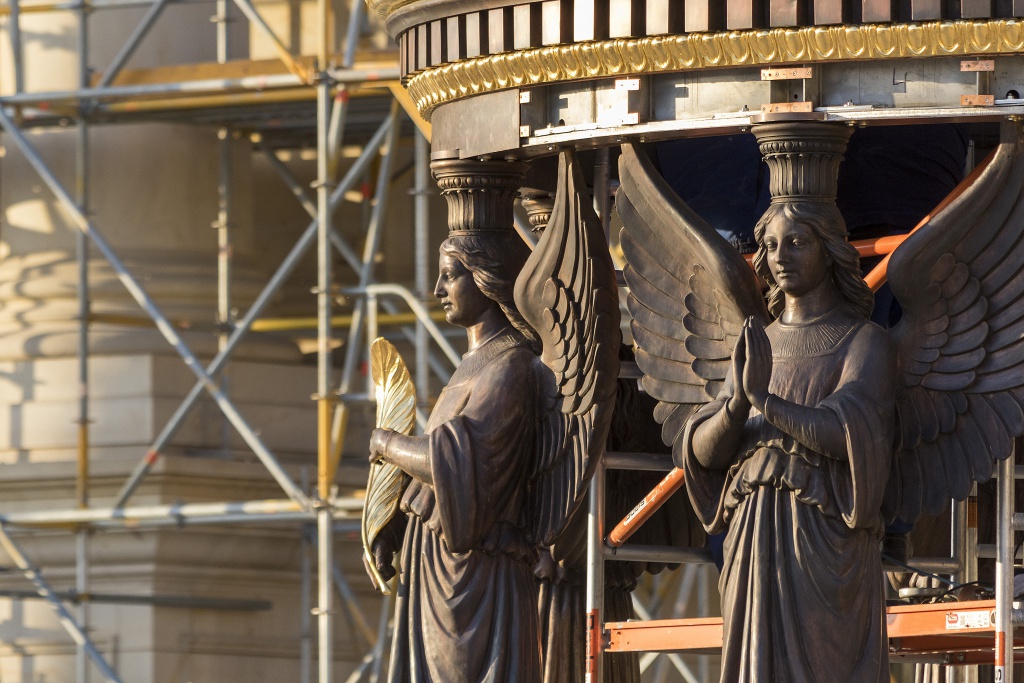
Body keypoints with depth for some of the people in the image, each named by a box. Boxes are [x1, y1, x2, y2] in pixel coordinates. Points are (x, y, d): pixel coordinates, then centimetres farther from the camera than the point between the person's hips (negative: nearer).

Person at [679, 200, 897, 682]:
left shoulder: (866, 343, 0)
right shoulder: (757, 349, 18)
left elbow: (850, 435, -17)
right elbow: (705, 451, 6)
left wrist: (765, 398, -22)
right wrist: (739, 399, -15)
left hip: (827, 544, -5)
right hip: (754, 540, 5)